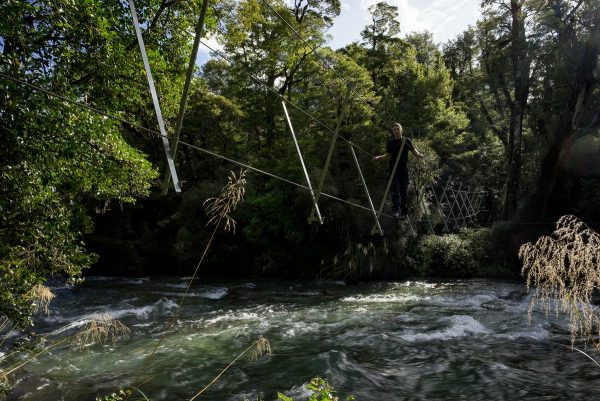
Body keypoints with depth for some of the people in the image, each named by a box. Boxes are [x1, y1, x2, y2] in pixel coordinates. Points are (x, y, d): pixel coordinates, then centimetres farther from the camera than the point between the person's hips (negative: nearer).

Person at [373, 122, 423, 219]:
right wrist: (379, 157, 3)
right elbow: (388, 156, 19)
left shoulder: (407, 141, 6)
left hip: (403, 168, -1)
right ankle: (396, 210, -14)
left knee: (404, 191, 2)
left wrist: (420, 155, -17)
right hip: (393, 169, 1)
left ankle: (404, 212, 11)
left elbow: (415, 152, 4)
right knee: (395, 190, -10)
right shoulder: (390, 142, 11)